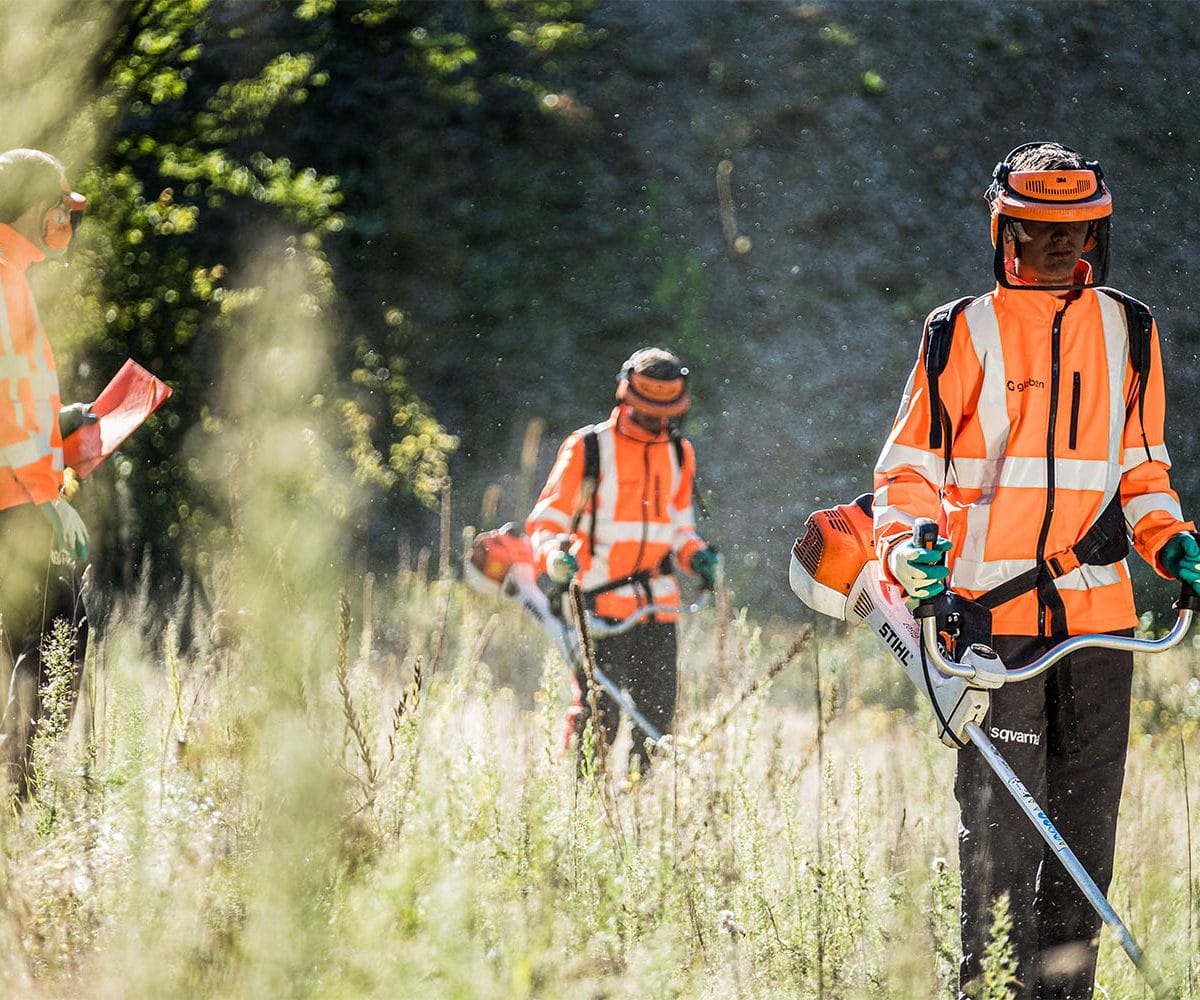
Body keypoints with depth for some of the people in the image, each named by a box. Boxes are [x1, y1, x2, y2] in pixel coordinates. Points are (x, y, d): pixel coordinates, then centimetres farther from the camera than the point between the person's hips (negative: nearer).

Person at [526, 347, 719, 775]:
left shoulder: (679, 454, 15)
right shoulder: (587, 449, -1)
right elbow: (545, 522, 0)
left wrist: (695, 555, 5)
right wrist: (555, 559, -21)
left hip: (657, 603, 5)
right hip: (600, 602, -5)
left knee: (657, 709, 4)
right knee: (599, 710, -13)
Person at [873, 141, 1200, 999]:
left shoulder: (1129, 332, 13)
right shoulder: (962, 333, 2)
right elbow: (909, 463, 4)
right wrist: (905, 548, -14)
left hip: (1099, 605, 4)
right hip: (992, 607, -4)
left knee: (1087, 812, 6)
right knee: (1000, 818, -8)